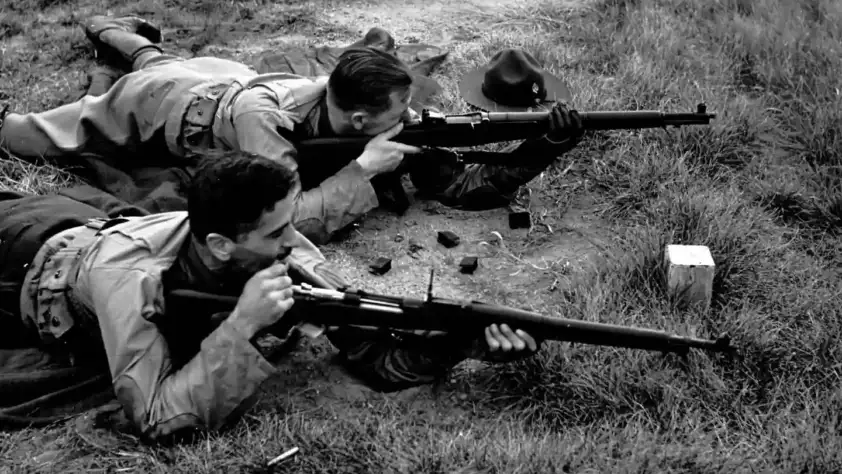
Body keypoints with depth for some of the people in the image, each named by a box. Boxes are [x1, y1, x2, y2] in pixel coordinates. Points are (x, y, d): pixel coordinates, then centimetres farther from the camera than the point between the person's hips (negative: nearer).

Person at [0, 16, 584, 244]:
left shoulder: (382, 116, -30)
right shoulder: (264, 120, -47)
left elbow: (456, 186, -29)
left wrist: (540, 151, -43)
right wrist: (363, 168, -52)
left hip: (227, 77, 5)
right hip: (158, 102, -5)